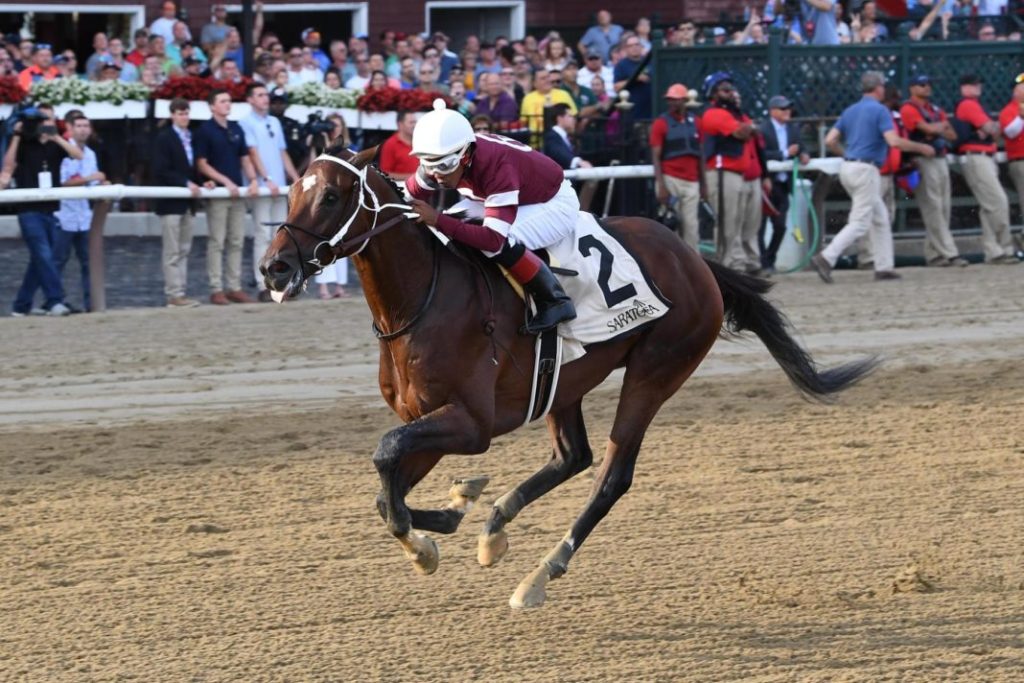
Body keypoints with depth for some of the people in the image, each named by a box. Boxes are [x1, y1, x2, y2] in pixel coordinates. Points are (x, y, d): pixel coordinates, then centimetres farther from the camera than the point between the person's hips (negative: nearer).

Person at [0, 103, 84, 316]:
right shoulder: (24, 144, 1)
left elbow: (78, 155, -8)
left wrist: (56, 137, -18)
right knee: (44, 256, -15)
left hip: (50, 210, 5)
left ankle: (21, 305, 16)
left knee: (39, 259, 7)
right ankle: (55, 301, -19)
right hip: (29, 211, -5)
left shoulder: (55, 146, 10)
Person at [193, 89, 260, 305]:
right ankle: (216, 289, -2)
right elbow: (202, 165, -8)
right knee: (217, 242, -4)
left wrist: (253, 179, 0)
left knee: (236, 242, 7)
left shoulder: (236, 129, 13)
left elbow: (245, 158, 17)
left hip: (237, 192, 6)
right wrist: (226, 181, -15)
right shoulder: (205, 131, -5)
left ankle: (234, 287, 12)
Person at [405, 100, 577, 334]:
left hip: (554, 203, -8)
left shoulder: (497, 167, -41)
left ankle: (555, 300, -18)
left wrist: (438, 220, -52)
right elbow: (410, 194, -8)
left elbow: (493, 239, -47)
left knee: (501, 245, -35)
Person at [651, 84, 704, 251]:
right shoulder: (661, 123, 1)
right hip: (670, 179, -3)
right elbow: (656, 157, -3)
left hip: (692, 182, 3)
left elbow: (701, 155, 16)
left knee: (691, 226, 1)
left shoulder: (695, 123, 11)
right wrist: (661, 185, -13)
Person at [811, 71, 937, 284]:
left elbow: (830, 140, 9)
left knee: (880, 218, 16)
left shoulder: (850, 111, 13)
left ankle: (883, 266, 14)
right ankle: (826, 258, -20)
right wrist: (921, 148, -6)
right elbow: (893, 141, -19)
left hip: (847, 168, 8)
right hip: (865, 170, -8)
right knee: (859, 223, -8)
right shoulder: (879, 110, -9)